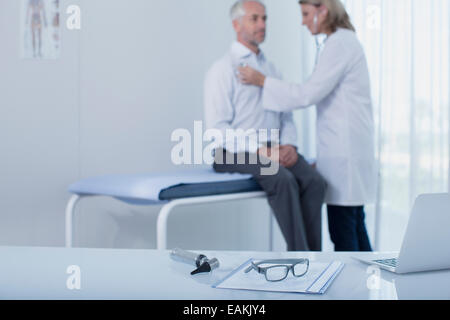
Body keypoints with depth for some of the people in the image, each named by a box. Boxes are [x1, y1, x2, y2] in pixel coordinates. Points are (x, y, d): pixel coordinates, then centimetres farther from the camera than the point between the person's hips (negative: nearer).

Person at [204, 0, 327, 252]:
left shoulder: (271, 68, 20)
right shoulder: (223, 69, -2)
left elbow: (286, 116, 18)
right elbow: (218, 127, -10)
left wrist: (290, 145, -3)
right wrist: (258, 150, -20)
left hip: (275, 149, 6)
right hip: (236, 153, -6)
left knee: (314, 181, -23)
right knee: (283, 179, -33)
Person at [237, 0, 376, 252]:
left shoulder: (339, 43, -13)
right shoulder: (345, 40, 18)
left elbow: (309, 94, -18)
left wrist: (262, 81, -11)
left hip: (344, 149, -10)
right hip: (349, 146, 10)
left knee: (342, 230, -4)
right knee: (354, 227, 14)